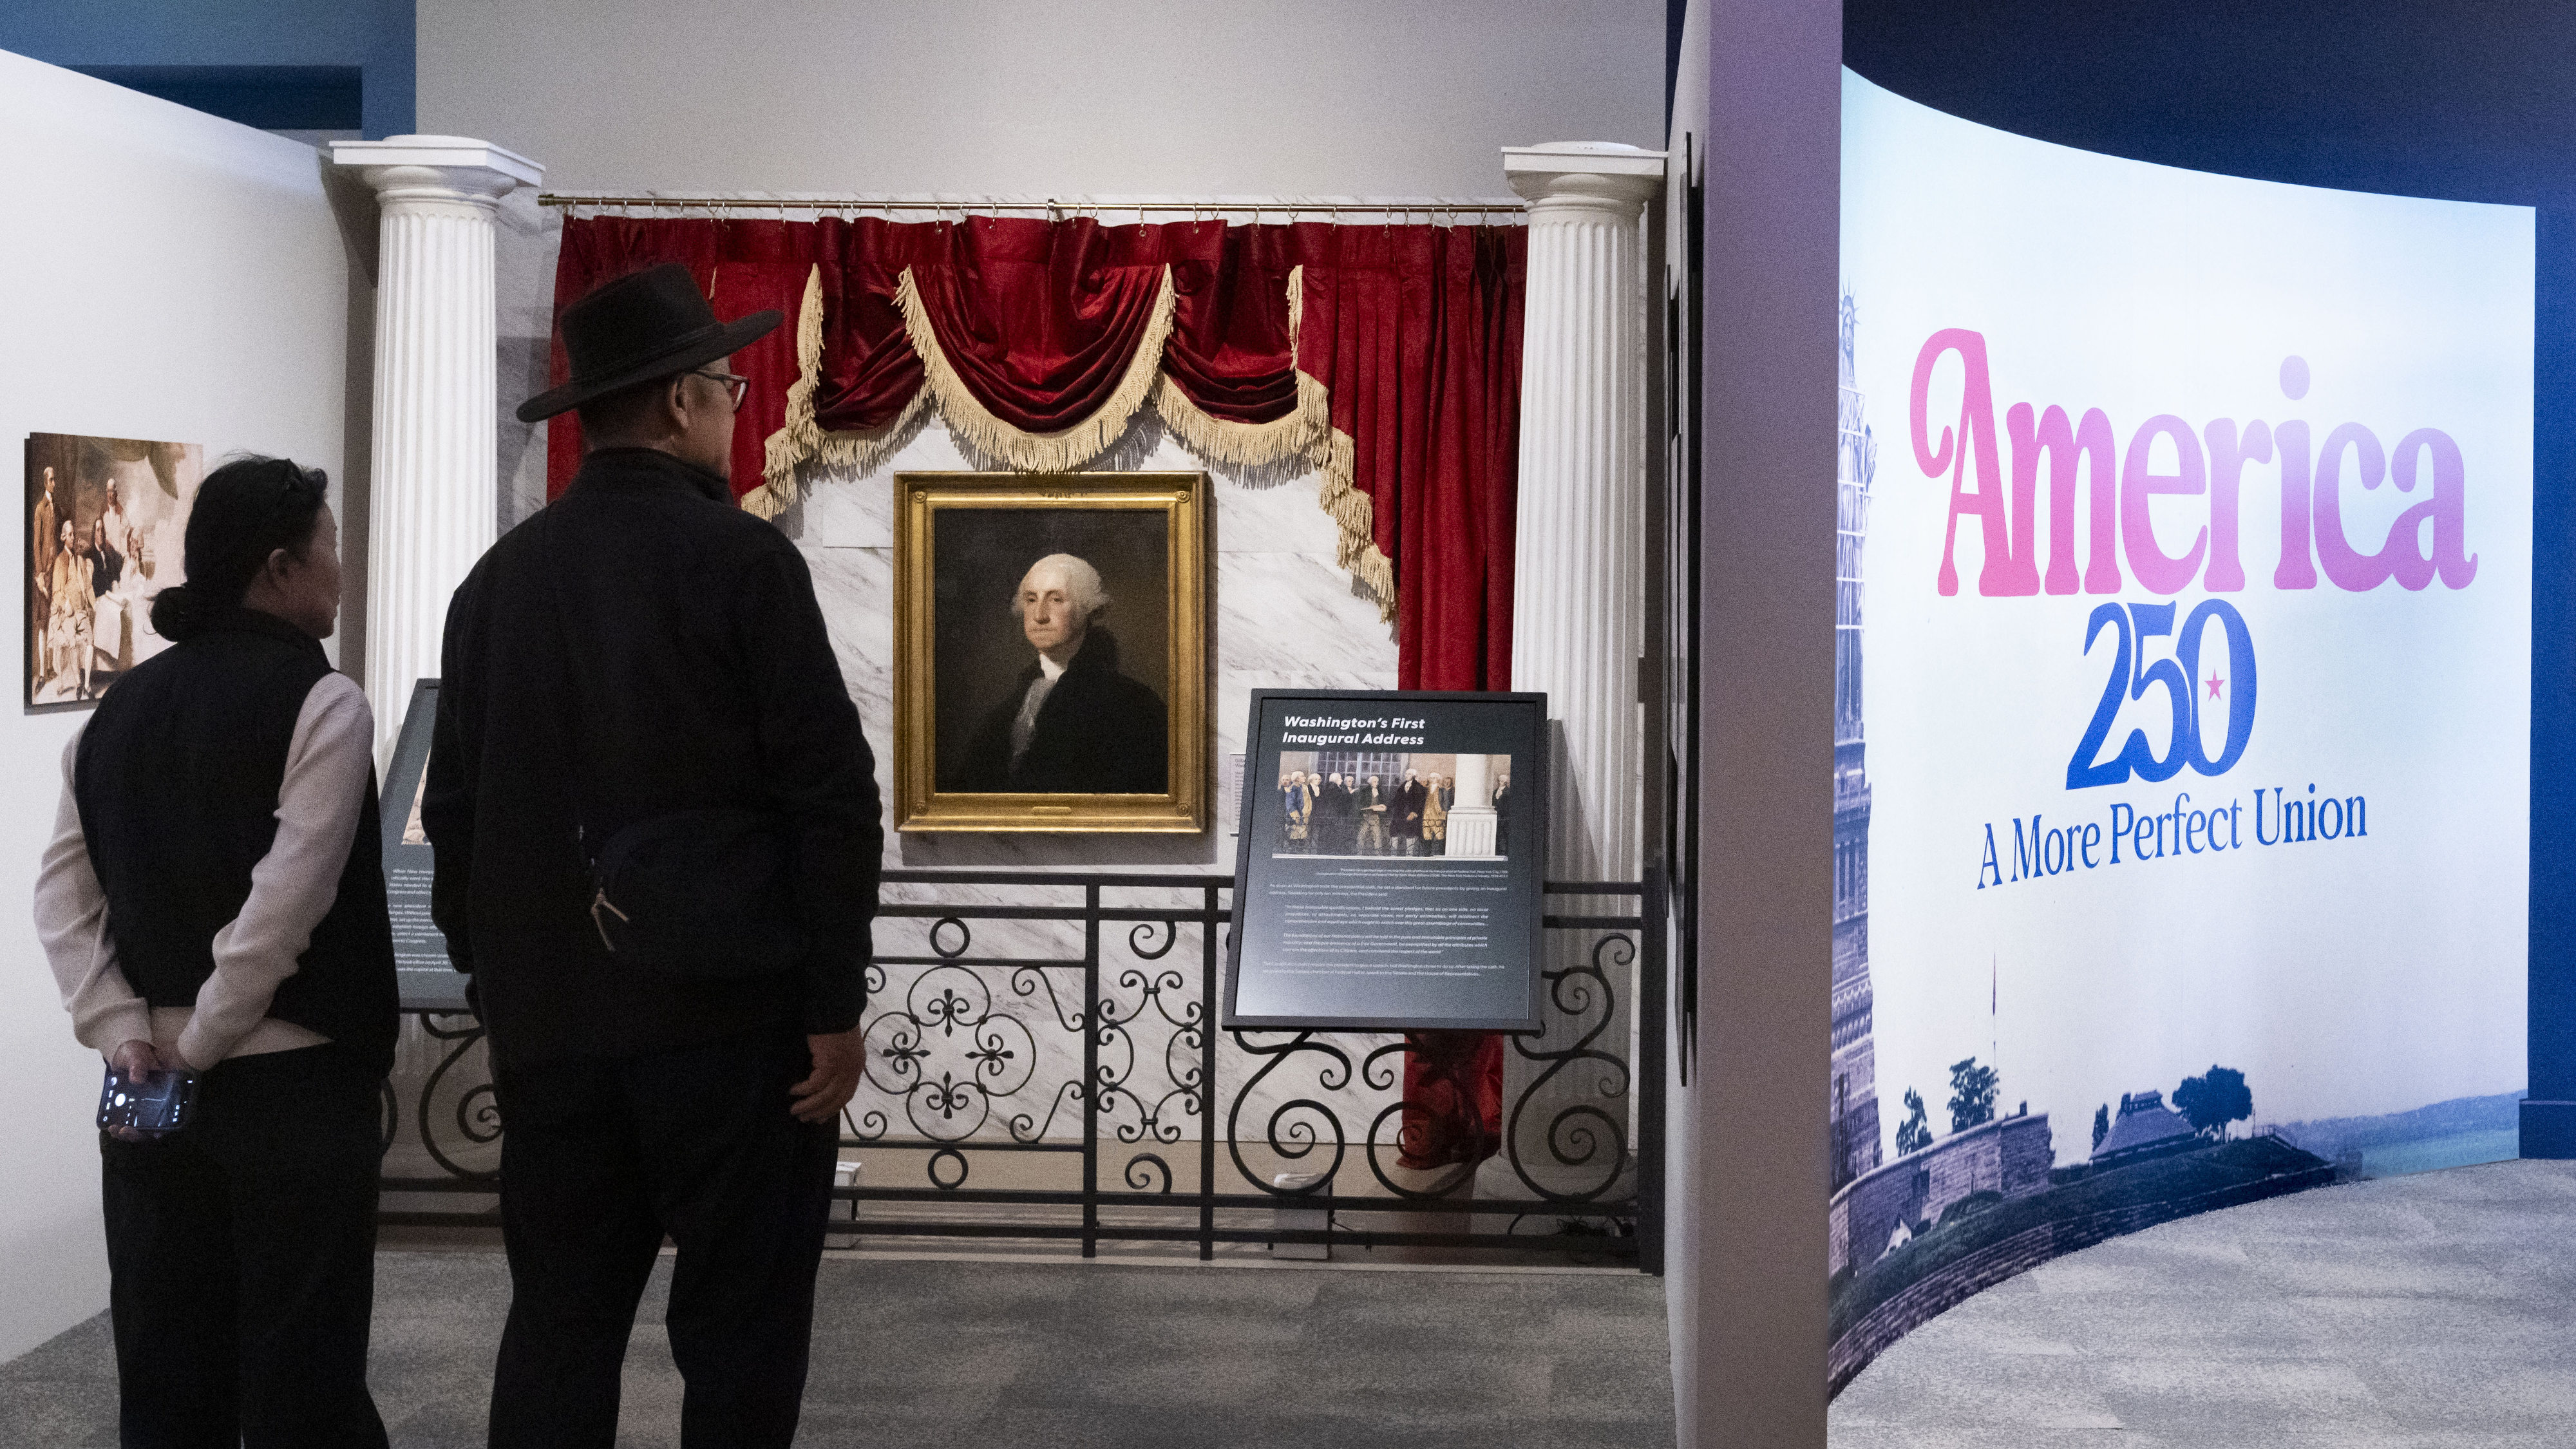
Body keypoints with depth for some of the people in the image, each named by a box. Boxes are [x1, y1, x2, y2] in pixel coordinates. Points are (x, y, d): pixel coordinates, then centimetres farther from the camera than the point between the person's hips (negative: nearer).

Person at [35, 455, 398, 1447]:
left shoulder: (120, 708, 9)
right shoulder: (321, 703, -10)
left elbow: (63, 894, 5)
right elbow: (288, 901, -18)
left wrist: (121, 1029, 0)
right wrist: (207, 1038, -10)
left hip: (151, 1095, 6)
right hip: (292, 1083, -6)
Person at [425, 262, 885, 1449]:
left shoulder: (499, 577, 6)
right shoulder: (741, 558, -9)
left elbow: (454, 809, 11)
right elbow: (833, 796, -13)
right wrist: (835, 1006, -8)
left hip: (550, 1021, 5)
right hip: (730, 1014, -5)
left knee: (558, 1331, 11)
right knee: (738, 1333, 4)